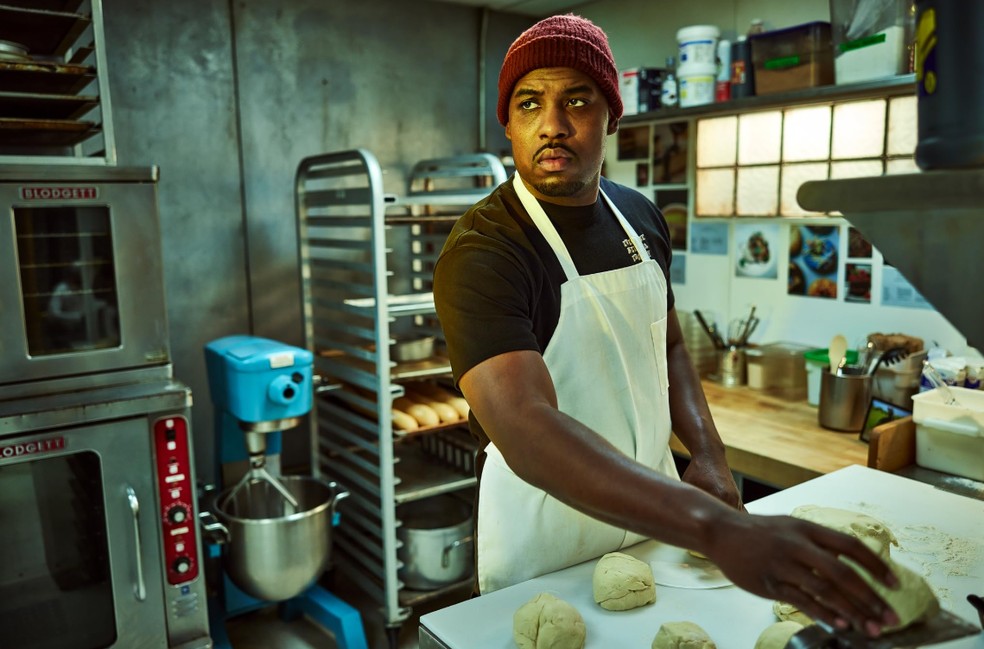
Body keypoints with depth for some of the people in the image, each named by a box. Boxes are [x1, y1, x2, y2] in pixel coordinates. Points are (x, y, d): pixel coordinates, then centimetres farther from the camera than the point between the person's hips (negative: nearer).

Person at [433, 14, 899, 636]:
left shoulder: (641, 217, 0)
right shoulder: (482, 253, -24)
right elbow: (524, 429, -37)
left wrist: (708, 455, -4)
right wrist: (717, 528, -46)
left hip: (653, 515, 7)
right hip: (545, 545, -6)